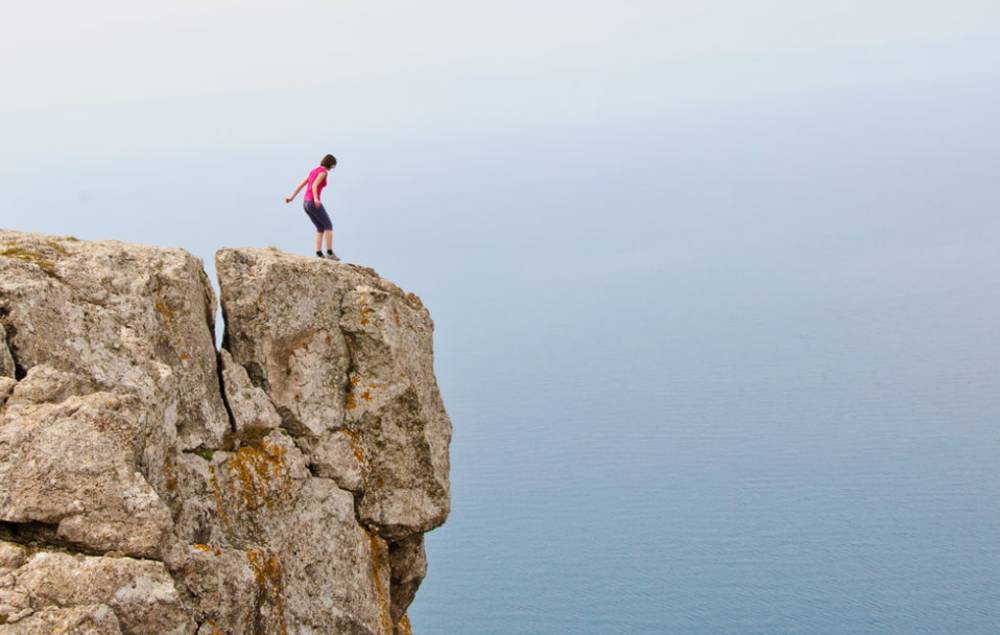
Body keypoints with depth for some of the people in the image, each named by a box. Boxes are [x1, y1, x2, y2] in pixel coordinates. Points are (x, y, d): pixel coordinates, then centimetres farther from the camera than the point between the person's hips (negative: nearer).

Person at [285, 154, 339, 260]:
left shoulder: (314, 171, 20)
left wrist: (292, 198, 21)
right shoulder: (323, 172, -8)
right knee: (329, 226, 3)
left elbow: (301, 185, 20)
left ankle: (319, 254, 1)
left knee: (321, 228, 13)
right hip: (313, 203, -9)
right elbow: (314, 186, -23)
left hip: (306, 203, 9)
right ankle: (330, 252, -2)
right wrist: (316, 200, -38)